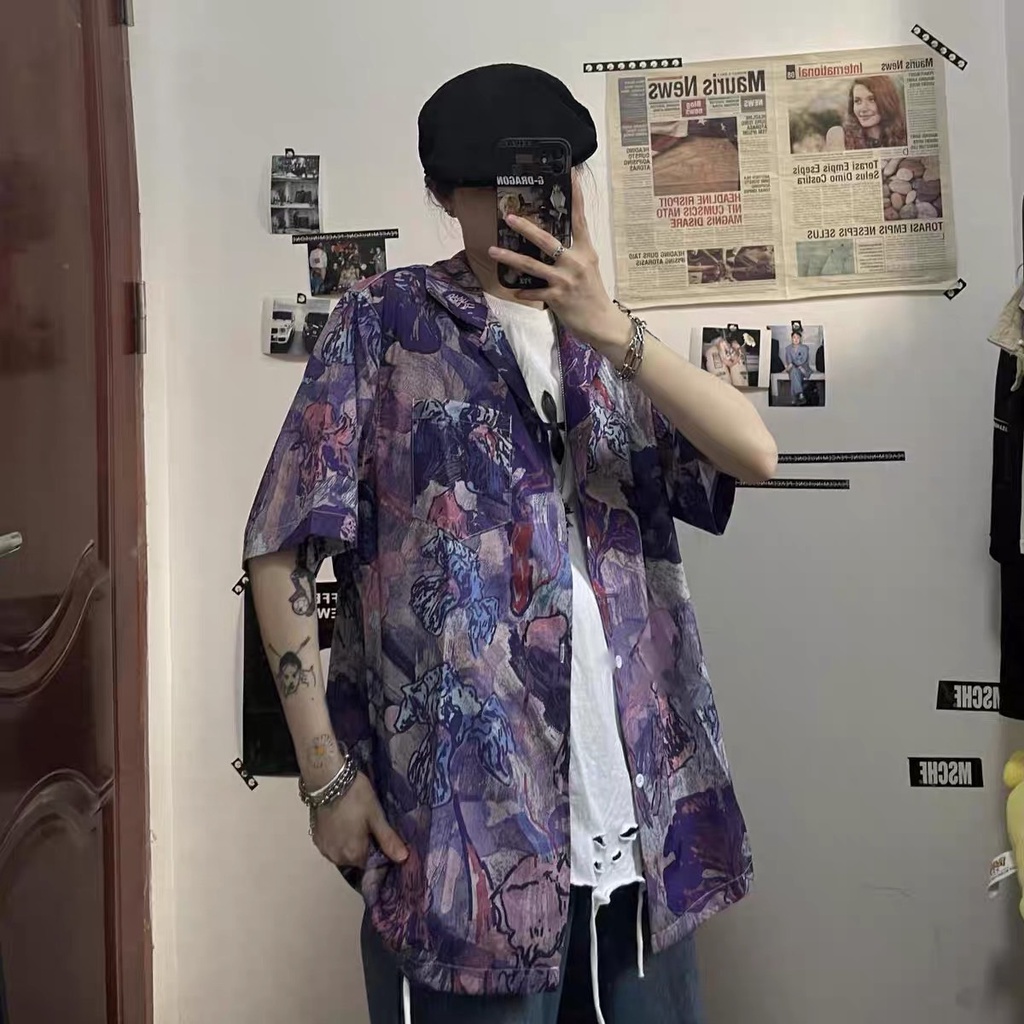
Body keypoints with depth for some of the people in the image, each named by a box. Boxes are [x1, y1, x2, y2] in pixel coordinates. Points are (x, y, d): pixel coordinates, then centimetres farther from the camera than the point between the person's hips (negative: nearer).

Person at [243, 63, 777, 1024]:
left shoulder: (608, 341, 15)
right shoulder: (385, 320, 2)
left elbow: (755, 455, -2)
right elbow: (281, 548, -3)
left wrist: (606, 325, -13)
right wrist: (325, 771, -9)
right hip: (461, 826, -4)